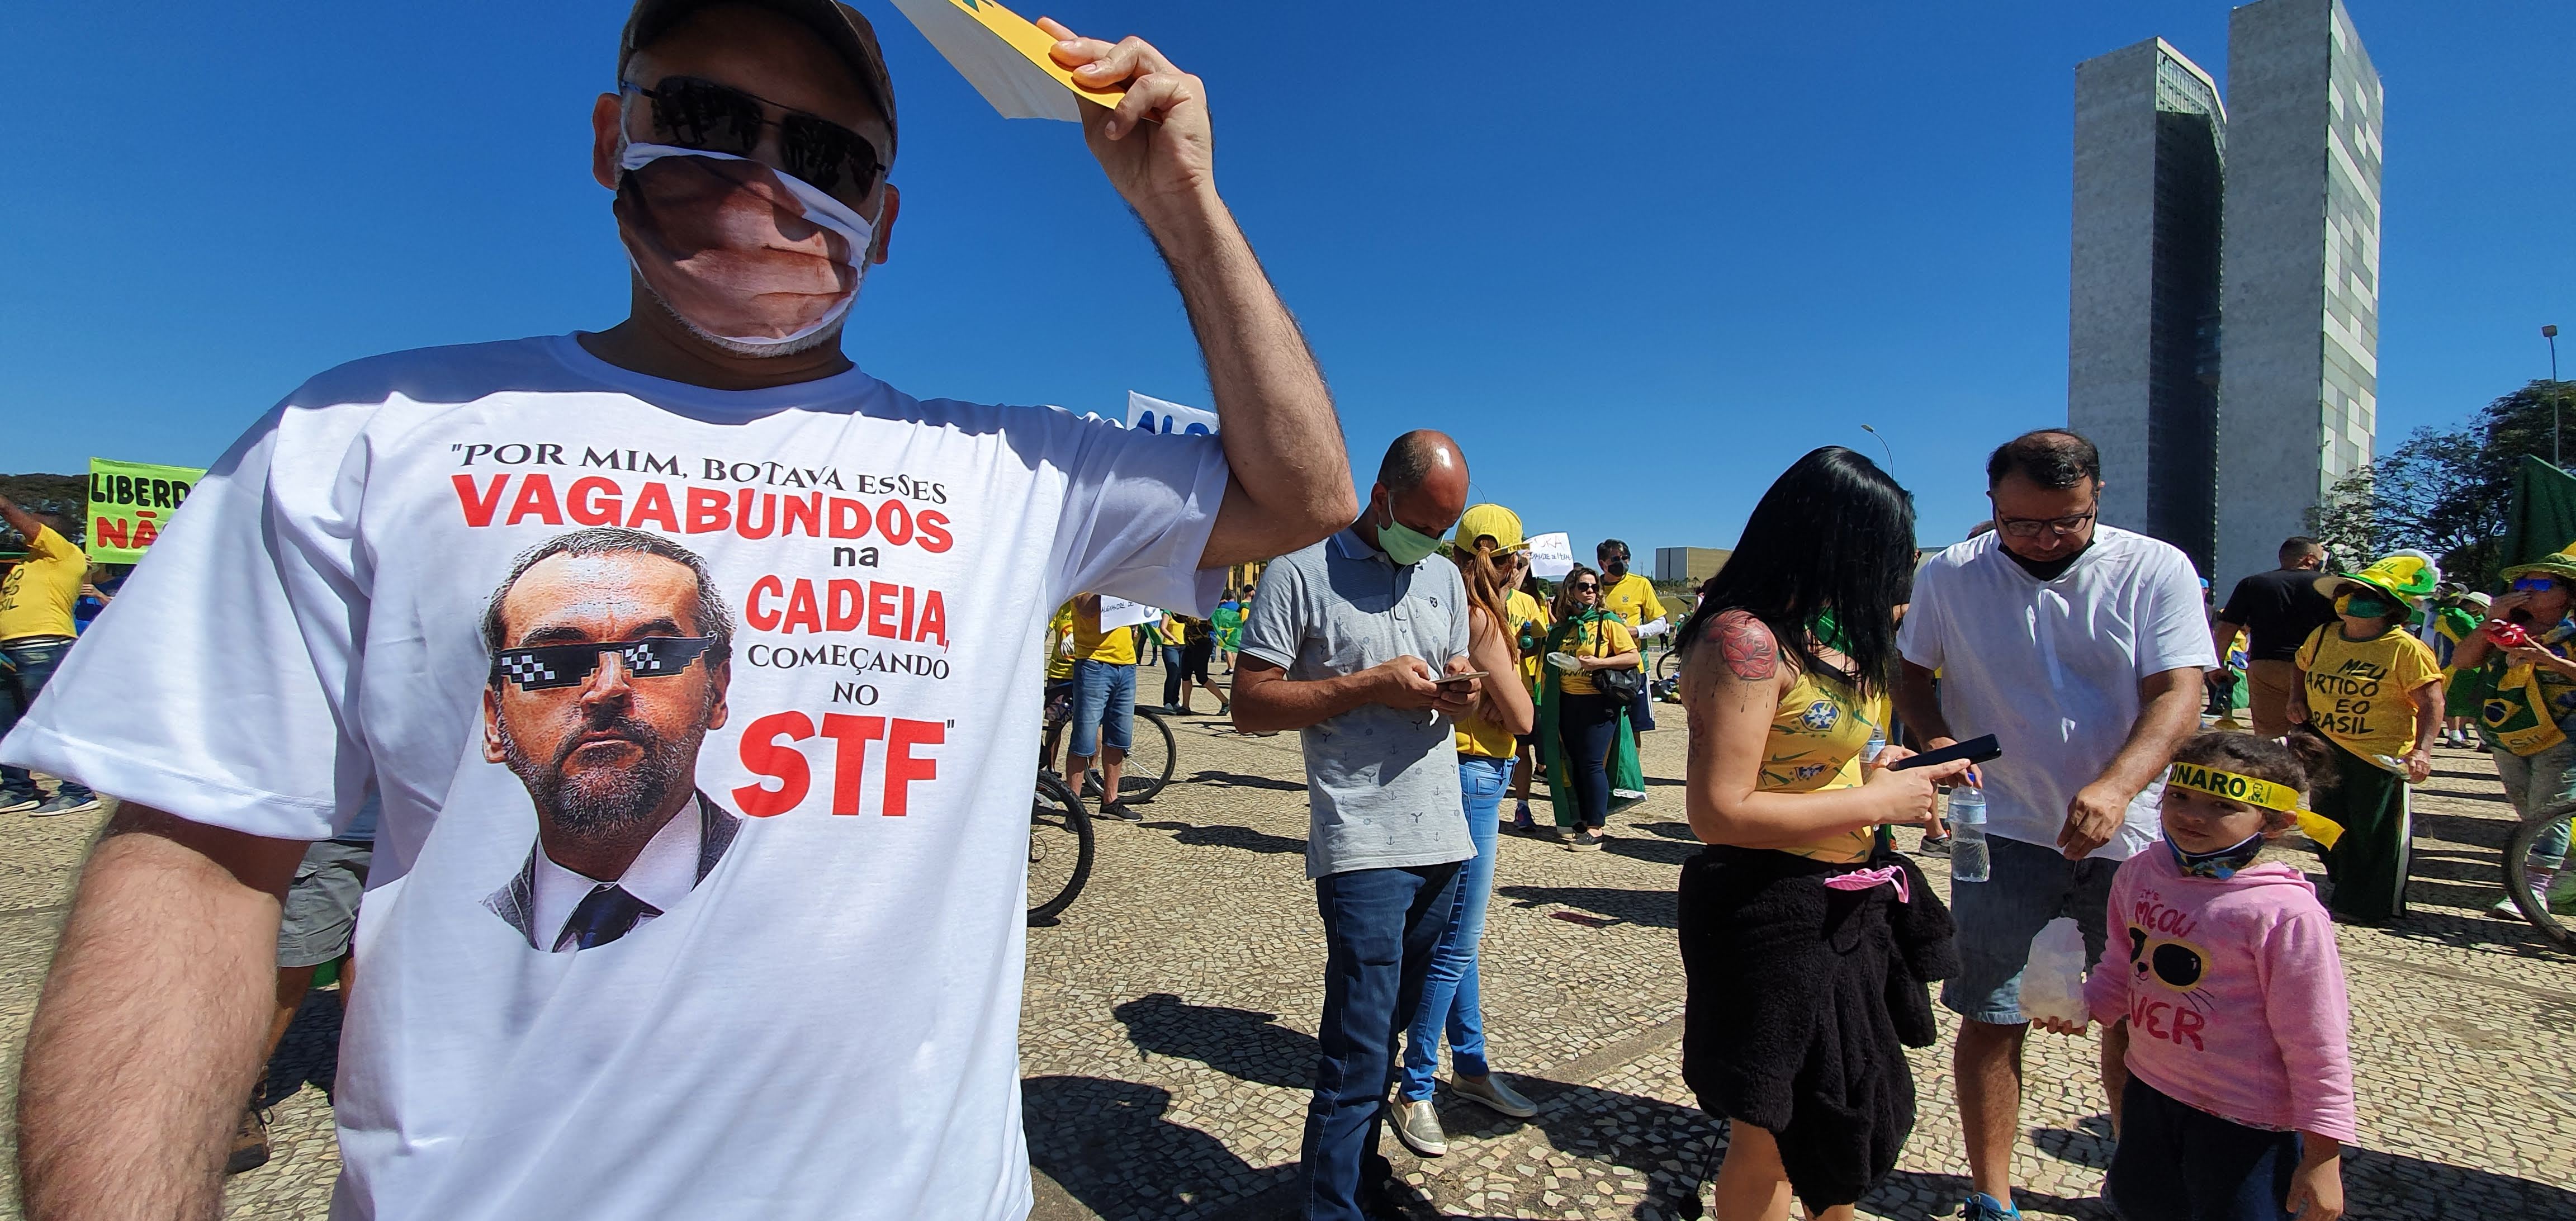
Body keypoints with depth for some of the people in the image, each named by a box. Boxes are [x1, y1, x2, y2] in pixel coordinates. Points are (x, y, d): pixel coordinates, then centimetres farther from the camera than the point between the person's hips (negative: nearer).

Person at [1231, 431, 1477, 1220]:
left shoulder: (1446, 577, 14)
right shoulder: (1303, 569, -6)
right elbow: (1250, 706, -9)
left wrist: (1462, 691, -3)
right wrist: (1373, 685, -16)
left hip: (1443, 838, 7)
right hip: (1363, 848, -6)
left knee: (1388, 1029, 18)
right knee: (1360, 1052, -5)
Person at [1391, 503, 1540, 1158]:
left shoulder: (1463, 613, 10)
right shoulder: (1481, 619, -17)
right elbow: (1523, 718, -14)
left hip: (1474, 777, 10)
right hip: (1473, 778, -10)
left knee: (1458, 934, 17)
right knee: (1457, 942, -3)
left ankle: (1470, 1065, 29)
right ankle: (1415, 1090, 7)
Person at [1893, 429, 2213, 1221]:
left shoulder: (2157, 571, -5)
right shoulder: (1949, 577, -2)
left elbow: (2180, 694, -13)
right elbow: (1910, 675, 9)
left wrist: (2116, 785, -30)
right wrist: (1940, 744, -11)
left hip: (2131, 836, 1)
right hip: (2004, 831, 0)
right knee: (1991, 1020, 3)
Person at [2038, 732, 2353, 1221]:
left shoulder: (2286, 913, -23)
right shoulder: (2140, 873, -4)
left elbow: (2317, 1042, -17)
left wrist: (2322, 1155, -12)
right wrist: (2086, 1004, -7)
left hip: (2244, 1120, -6)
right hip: (2149, 1089, 6)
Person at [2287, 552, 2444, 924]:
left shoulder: (2405, 648, -14)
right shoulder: (2322, 637, 2)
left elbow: (2432, 702, -15)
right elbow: (2302, 666, 23)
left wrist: (2422, 750, -24)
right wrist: (2298, 700, 7)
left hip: (2381, 754, -6)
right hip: (2326, 751, 6)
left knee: (2377, 833, 3)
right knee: (2333, 828, 15)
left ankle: (2376, 906, 19)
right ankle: (2345, 893, 33)